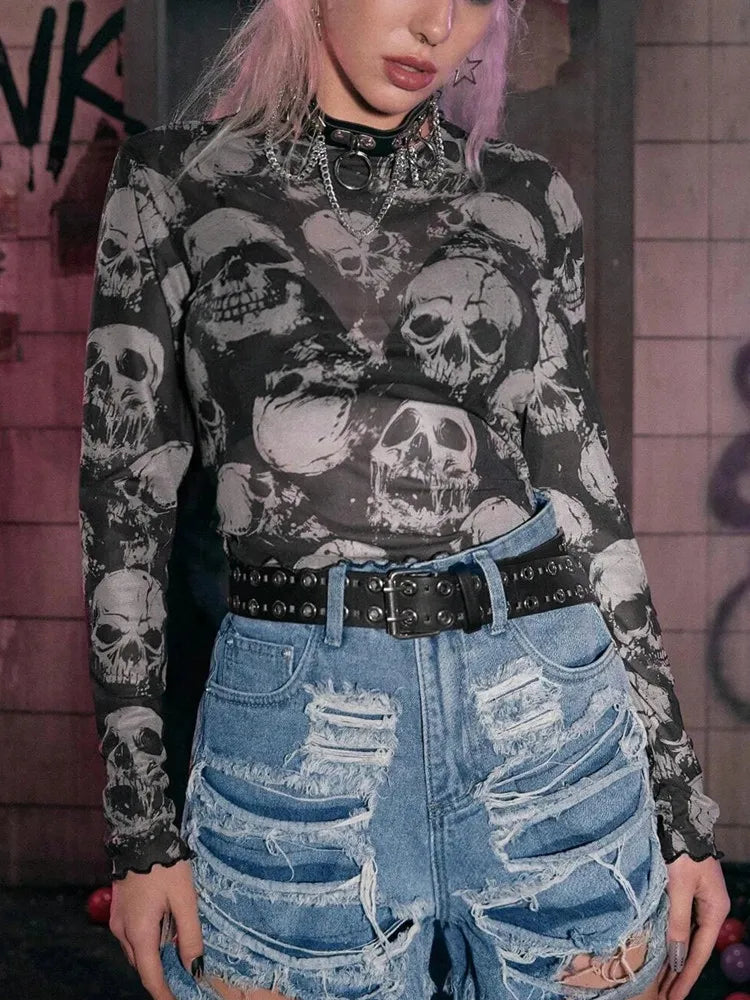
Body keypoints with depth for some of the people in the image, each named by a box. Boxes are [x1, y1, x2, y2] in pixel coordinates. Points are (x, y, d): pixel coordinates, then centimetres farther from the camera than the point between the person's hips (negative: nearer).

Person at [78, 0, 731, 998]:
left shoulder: (525, 195, 8)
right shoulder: (175, 175, 3)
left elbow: (582, 486, 9)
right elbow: (124, 496, 1)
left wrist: (681, 801, 8)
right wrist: (139, 825, -2)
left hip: (547, 721, 2)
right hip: (296, 736, -1)